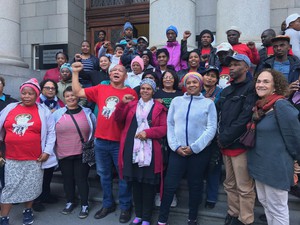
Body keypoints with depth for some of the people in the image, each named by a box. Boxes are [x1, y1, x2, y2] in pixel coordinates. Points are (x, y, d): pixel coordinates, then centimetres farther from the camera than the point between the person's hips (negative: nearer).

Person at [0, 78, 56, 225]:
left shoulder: (43, 111, -3)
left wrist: (47, 151, -6)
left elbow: (51, 132, -1)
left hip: (34, 159, -1)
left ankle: (27, 211, 34)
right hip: (12, 158, 2)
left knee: (31, 187, 12)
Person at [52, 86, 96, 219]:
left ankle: (84, 205, 20)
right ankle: (70, 202, 34)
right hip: (63, 154, 2)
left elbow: (95, 131, 7)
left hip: (82, 153, -2)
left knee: (81, 179, 5)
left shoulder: (87, 113, 0)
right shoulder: (57, 114, 1)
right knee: (67, 179, 14)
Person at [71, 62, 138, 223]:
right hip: (100, 140, 4)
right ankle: (108, 204, 37)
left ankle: (125, 207, 29)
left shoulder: (131, 93, -3)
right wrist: (75, 73, 4)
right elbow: (77, 92, 8)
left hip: (120, 142, -3)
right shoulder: (100, 89, 6)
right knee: (104, 174, 18)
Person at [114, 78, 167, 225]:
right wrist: (122, 103, -9)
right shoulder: (131, 104, 14)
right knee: (135, 182, 12)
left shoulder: (159, 108, 6)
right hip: (132, 150, 3)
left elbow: (164, 128, -2)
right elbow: (118, 119, 5)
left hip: (150, 151, -2)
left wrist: (148, 132, -16)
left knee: (148, 184, 4)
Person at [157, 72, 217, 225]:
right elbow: (169, 124, 4)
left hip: (199, 151, -1)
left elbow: (211, 129, -5)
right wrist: (175, 146, -7)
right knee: (170, 185, 2)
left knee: (195, 185, 12)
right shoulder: (176, 101, 6)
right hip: (177, 151, 1)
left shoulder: (208, 103, 2)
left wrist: (194, 147, -12)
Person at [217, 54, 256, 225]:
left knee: (244, 187, 3)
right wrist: (220, 137, 0)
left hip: (240, 144, -7)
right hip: (226, 144, 7)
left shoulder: (251, 88, -7)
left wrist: (225, 138, -14)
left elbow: (245, 118, -16)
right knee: (230, 184, 17)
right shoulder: (226, 91, 18)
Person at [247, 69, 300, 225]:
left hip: (276, 167, -8)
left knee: (277, 209, 8)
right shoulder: (259, 106, 6)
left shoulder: (281, 105, -19)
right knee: (264, 202, 22)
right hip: (259, 164, 8)